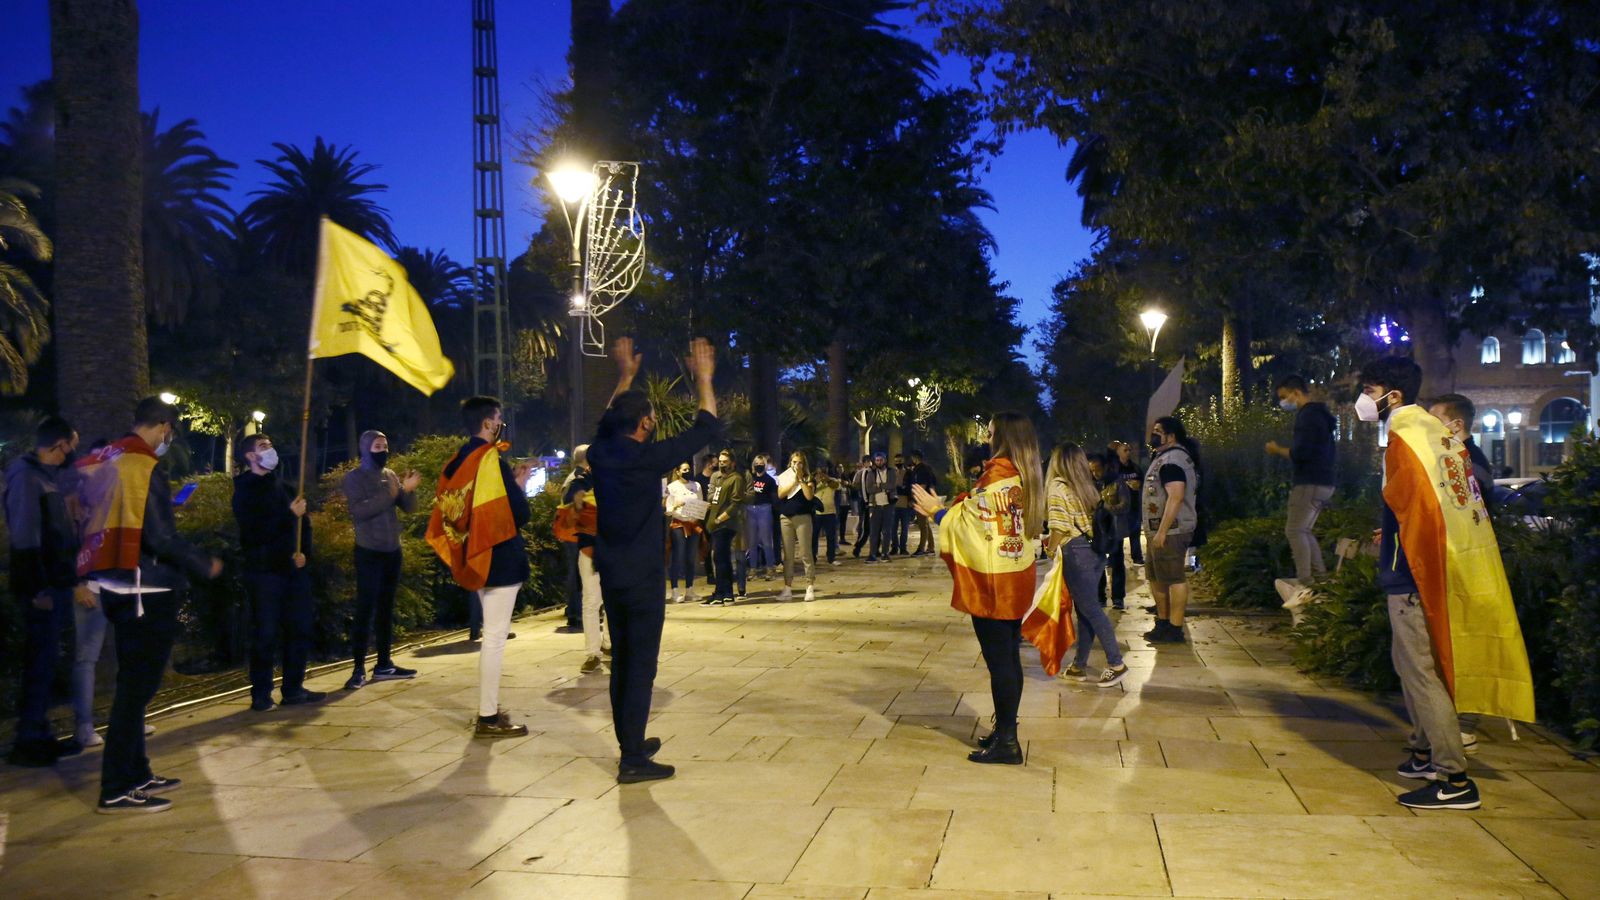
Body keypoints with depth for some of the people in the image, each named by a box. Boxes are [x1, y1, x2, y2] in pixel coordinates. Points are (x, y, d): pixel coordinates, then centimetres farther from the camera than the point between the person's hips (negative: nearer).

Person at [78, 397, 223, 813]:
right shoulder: (145, 468, -15)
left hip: (115, 587, 9)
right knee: (136, 686, -2)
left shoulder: (104, 462, 11)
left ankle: (135, 774, 26)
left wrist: (87, 578, 23)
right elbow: (161, 538, -20)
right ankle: (117, 791, 3)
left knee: (133, 684, 17)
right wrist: (204, 564, -7)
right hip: (147, 591, -9)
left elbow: (95, 523, 17)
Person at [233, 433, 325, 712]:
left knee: (301, 627, 6)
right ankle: (261, 694, 5)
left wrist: (303, 551, -3)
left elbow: (302, 521, 14)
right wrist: (289, 514, -18)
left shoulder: (282, 486, 17)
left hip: (293, 569, 6)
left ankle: (293, 689, 16)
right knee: (266, 634, -4)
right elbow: (254, 532, -17)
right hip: (264, 571, -6)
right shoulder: (244, 491, -3)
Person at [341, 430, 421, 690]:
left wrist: (409, 489, -14)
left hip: (392, 551, 6)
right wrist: (388, 495, -24)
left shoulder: (391, 475, 10)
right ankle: (359, 669, -4)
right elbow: (358, 510, -20)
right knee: (365, 610, -7)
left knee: (386, 609, 11)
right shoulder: (354, 478, -6)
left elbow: (409, 508, 4)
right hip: (369, 552, -6)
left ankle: (384, 665, 18)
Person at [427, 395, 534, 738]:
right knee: (495, 636, -4)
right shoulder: (492, 459, -16)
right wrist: (521, 483, 0)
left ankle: (490, 708, 24)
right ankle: (488, 718, 0)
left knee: (494, 632, 19)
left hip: (476, 557, 9)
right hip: (500, 556, -9)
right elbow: (519, 514, -18)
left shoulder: (458, 462, 9)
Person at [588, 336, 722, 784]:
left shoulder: (601, 454, 0)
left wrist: (624, 376, 32)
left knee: (622, 663, 16)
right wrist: (703, 377, 3)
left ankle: (631, 743, 27)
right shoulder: (647, 458, -17)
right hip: (643, 579, -7)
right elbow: (706, 428, -9)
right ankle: (633, 759, -2)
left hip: (611, 577, 7)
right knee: (641, 667, -3)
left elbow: (607, 422, 25)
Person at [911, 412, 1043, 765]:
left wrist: (936, 511, -2)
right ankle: (1006, 731, 22)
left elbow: (971, 524, -16)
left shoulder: (996, 475, -17)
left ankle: (1006, 742, 1)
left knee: (998, 660, -4)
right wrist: (951, 509, 15)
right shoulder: (1026, 477, 9)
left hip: (992, 581, -9)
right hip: (1016, 578, 9)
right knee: (1010, 658, 14)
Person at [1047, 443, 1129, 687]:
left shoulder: (1058, 487, -8)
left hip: (1076, 552, -7)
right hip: (1097, 550, 8)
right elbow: (1096, 520, 7)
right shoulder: (1088, 486, 13)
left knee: (1091, 609, -3)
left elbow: (1059, 527, -15)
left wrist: (1051, 550, -1)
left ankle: (1116, 664, -3)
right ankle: (1079, 666, 18)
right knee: (1085, 609, 12)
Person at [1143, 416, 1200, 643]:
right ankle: (1163, 623, 27)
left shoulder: (1173, 459, -16)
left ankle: (1174, 630, -1)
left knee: (1174, 579, -5)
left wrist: (1162, 531, -27)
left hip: (1170, 531, -11)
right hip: (1159, 530, 11)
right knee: (1156, 578, 17)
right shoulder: (1163, 457, 19)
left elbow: (1176, 497, -25)